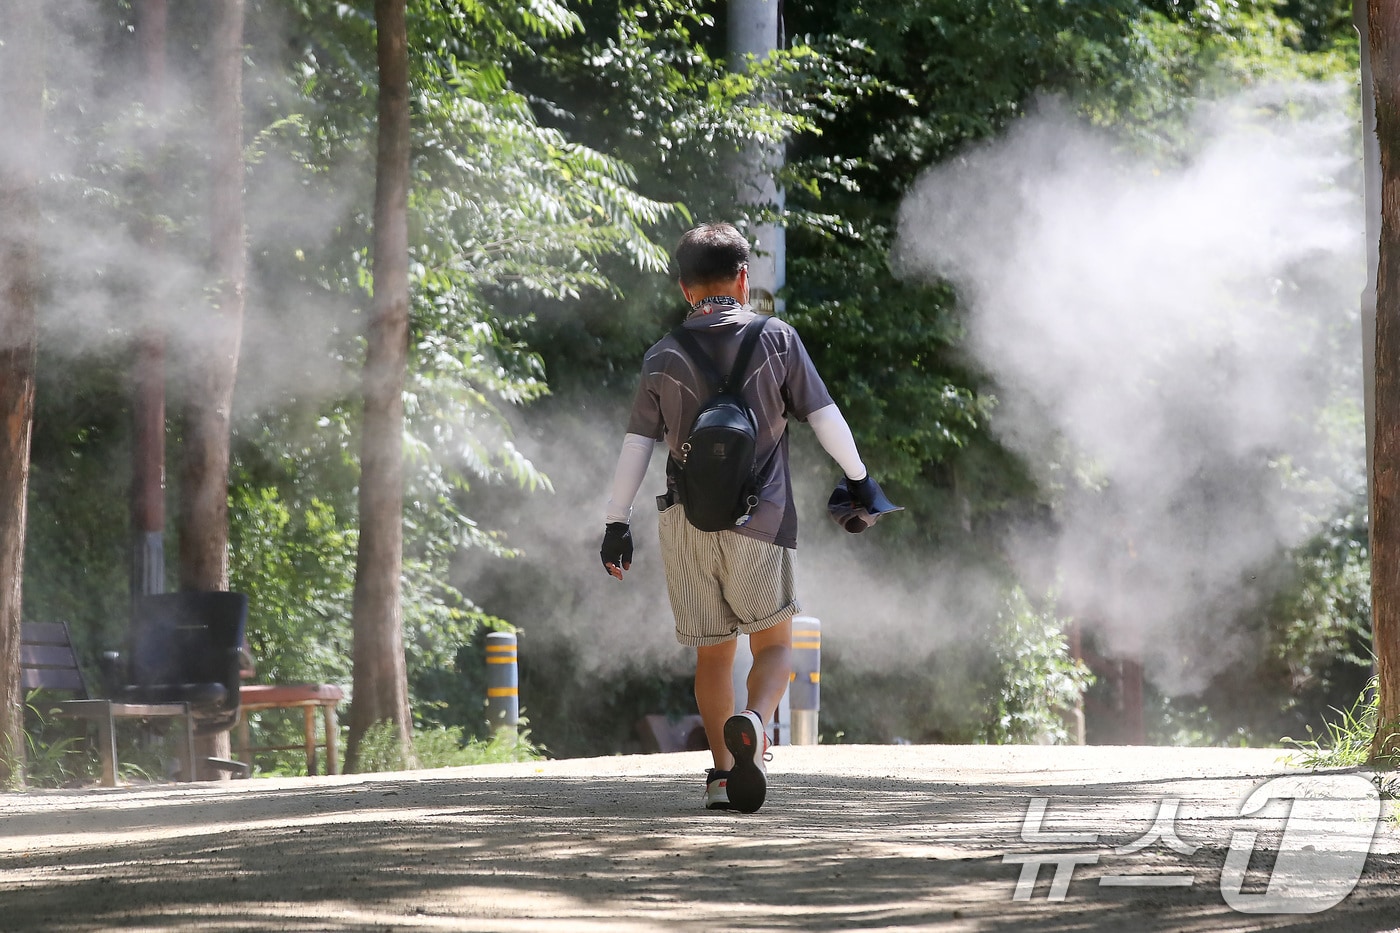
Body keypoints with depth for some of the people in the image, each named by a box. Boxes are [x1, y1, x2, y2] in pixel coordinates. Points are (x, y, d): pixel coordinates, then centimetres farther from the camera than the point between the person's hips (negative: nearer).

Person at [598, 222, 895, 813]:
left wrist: (617, 523, 9)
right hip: (758, 521, -2)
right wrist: (858, 478, 16)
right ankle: (753, 723, -23)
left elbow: (636, 446, 4)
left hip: (685, 522, 2)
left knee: (712, 653, 14)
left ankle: (722, 772, 6)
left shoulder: (662, 358, 6)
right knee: (773, 646, 8)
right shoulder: (776, 339, 2)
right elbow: (822, 414, 4)